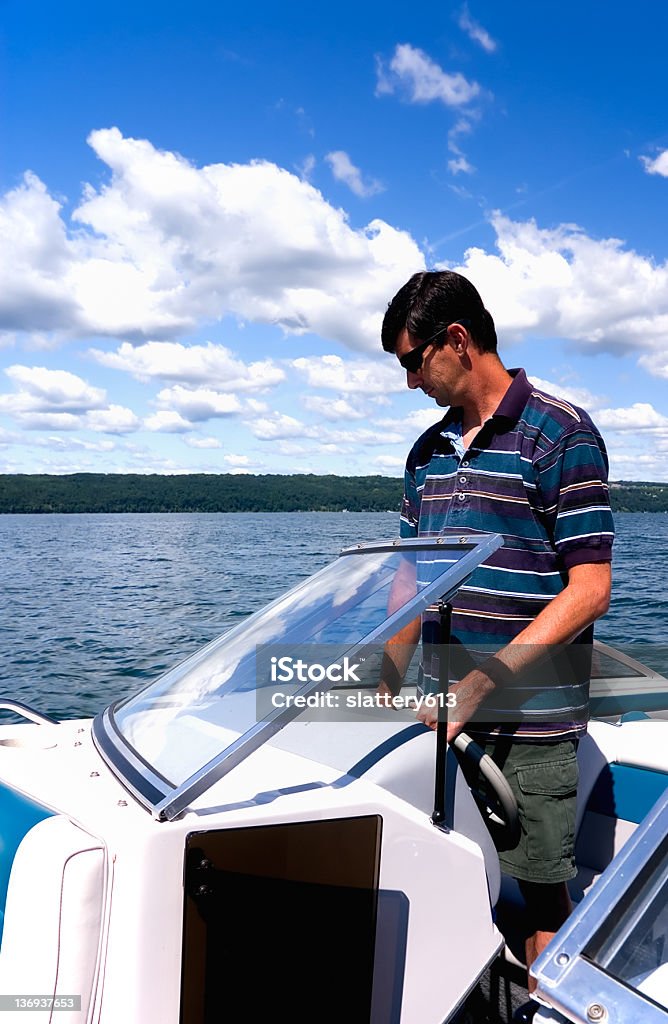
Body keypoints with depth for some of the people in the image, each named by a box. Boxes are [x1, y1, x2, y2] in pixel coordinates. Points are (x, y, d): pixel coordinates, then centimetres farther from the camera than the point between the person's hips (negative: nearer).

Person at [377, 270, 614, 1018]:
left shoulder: (560, 433, -9)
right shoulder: (429, 451, 11)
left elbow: (588, 591, -14)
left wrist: (484, 680, -20)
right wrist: (384, 692, 8)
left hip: (530, 720, -6)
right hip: (443, 714, 6)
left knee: (541, 892, 8)